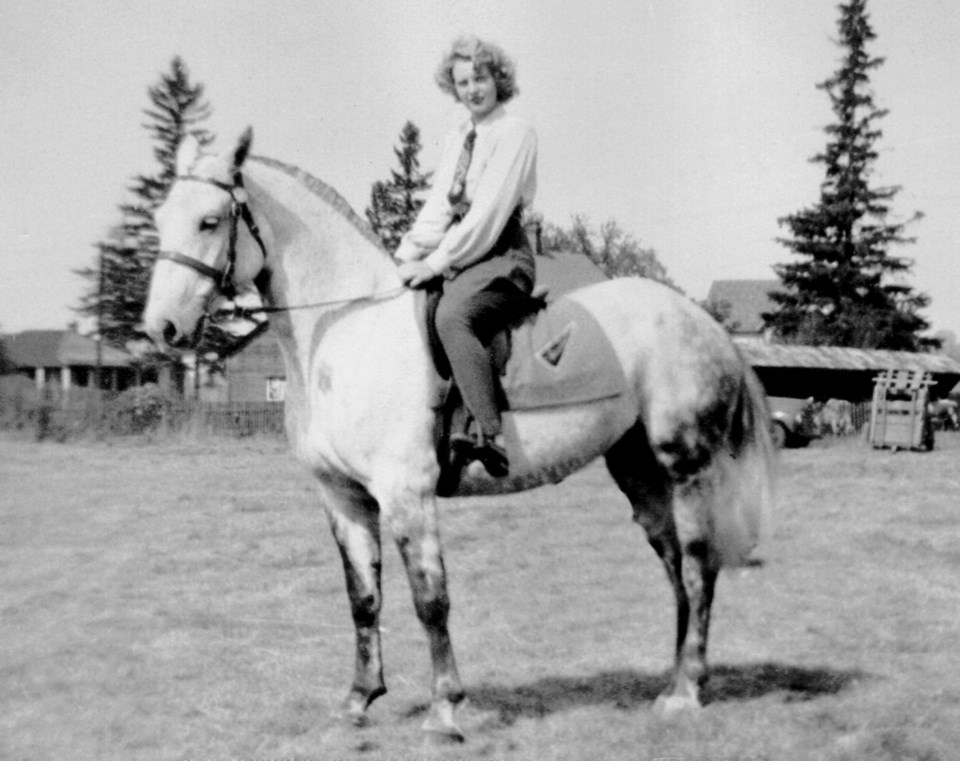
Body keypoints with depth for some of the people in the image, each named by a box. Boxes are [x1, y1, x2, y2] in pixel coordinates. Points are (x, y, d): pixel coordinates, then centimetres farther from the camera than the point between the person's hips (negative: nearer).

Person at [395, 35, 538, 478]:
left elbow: (489, 210, -14)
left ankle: (493, 439, -43)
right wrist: (407, 255, -4)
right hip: (458, 255, 9)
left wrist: (437, 262, -19)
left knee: (452, 314, -35)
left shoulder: (515, 133, -4)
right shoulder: (456, 140, 20)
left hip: (502, 256, -9)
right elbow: (436, 209, 14)